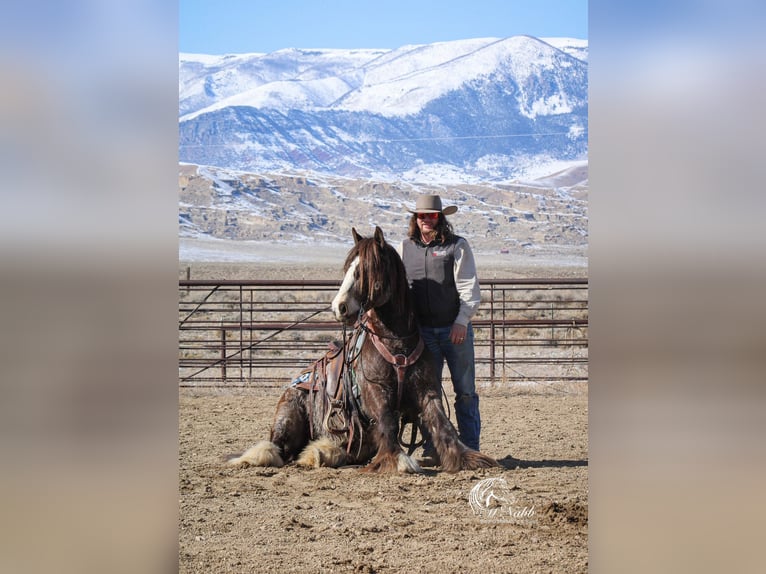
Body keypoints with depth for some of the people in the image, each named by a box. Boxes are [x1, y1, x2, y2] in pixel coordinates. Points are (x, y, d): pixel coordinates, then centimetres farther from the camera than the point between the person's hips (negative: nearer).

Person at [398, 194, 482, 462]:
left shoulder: (457, 246, -2)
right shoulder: (405, 248, 9)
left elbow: (469, 287, -6)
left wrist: (462, 321, -16)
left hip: (455, 328, -3)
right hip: (422, 329, 3)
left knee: (465, 390, 2)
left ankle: (470, 448, 7)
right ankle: (432, 448, 8)